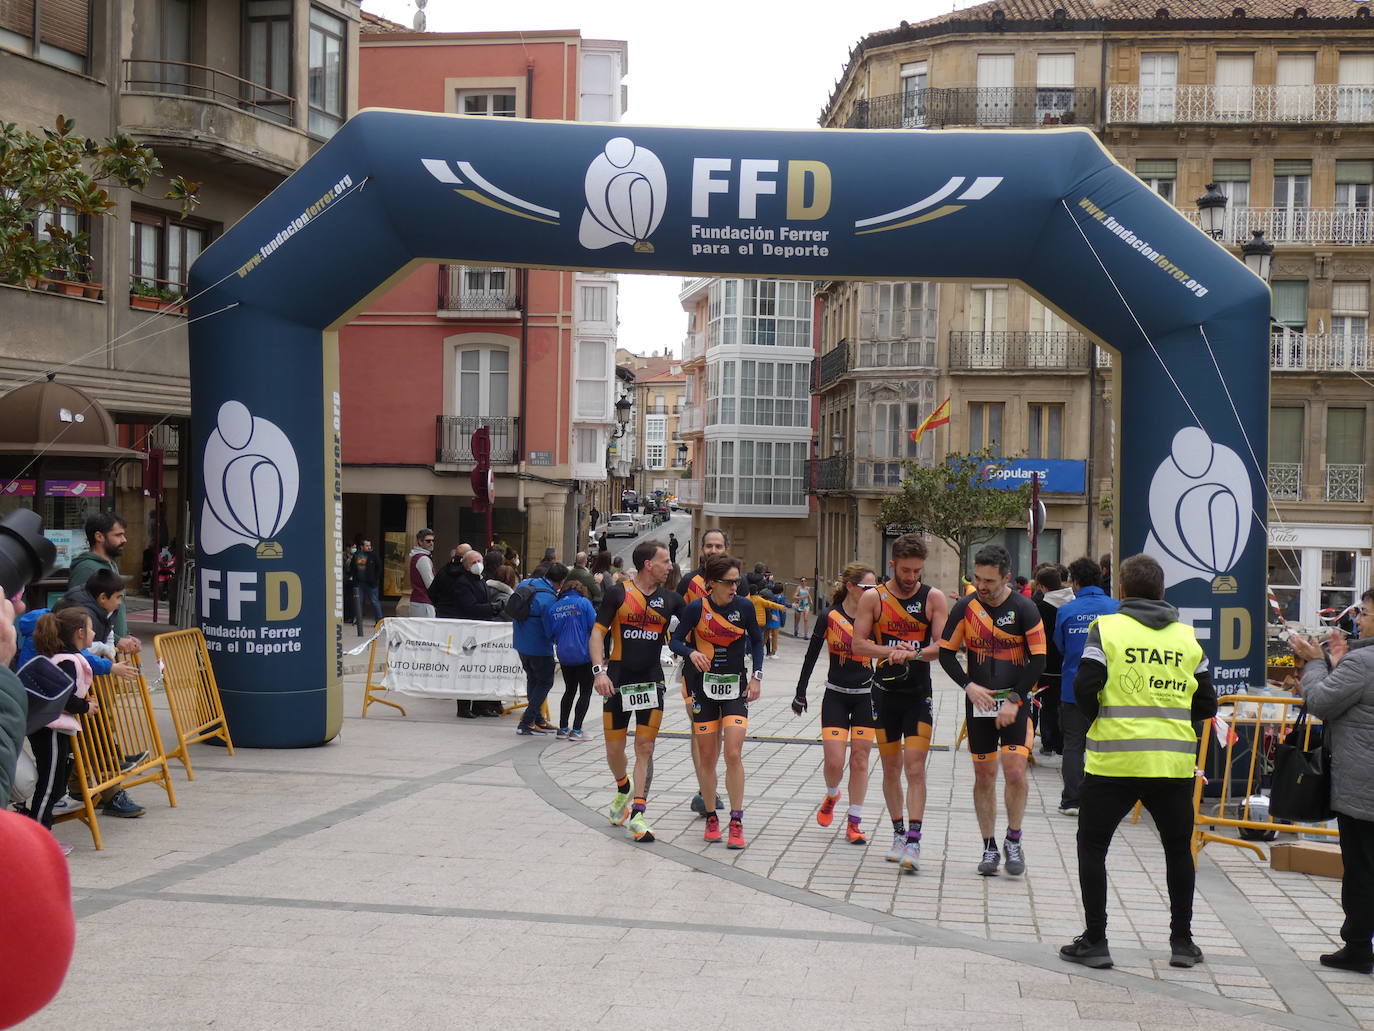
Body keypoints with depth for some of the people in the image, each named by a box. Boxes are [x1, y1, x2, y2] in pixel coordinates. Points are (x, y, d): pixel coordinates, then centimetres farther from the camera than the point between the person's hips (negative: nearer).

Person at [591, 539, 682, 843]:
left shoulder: (669, 599, 6)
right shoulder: (618, 593, -4)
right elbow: (597, 633, -5)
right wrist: (599, 670, -15)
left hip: (651, 681, 2)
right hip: (618, 680, -2)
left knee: (645, 747, -5)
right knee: (614, 748, 7)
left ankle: (638, 813, -3)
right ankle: (623, 789, 37)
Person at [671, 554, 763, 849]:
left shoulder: (744, 607, -5)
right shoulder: (696, 609, -10)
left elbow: (756, 640, 9)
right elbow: (676, 640, -2)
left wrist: (756, 676, 0)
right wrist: (692, 653, -23)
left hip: (736, 687, 0)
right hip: (705, 686, 0)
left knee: (733, 755, -11)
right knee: (708, 757, 6)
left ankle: (736, 823, -4)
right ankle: (711, 818, 22)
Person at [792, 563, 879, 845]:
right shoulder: (829, 617, -6)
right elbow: (812, 656, 2)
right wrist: (800, 693, 6)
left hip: (866, 696, 1)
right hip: (836, 696, -1)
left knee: (860, 761, 2)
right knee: (834, 761, -7)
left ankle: (854, 823, 11)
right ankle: (831, 796, 27)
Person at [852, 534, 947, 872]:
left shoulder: (934, 599, -1)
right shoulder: (873, 597, 0)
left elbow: (942, 646, -9)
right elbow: (858, 644, -3)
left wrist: (912, 653, -27)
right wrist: (889, 651, -21)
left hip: (919, 694, -2)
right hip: (885, 692, 2)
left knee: (915, 768, -10)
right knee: (891, 768, 10)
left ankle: (913, 842, -12)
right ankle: (899, 835, 24)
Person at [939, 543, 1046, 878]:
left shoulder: (1024, 608, -8)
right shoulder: (965, 606, -2)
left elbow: (1038, 661, -6)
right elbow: (946, 652, 4)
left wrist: (1015, 700, -12)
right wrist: (968, 685, -10)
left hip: (1015, 702, -2)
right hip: (979, 701, 2)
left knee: (1015, 771, -13)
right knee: (984, 776, 6)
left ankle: (1013, 841, 7)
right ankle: (989, 847, 18)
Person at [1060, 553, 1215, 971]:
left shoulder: (1108, 627, -3)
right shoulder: (1188, 636, 7)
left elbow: (1084, 687, -11)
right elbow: (1206, 705, 8)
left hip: (1114, 760, -3)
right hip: (1174, 761, 3)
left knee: (1092, 846, 11)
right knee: (1178, 849, 20)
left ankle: (1095, 941, 8)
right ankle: (1182, 942, 21)